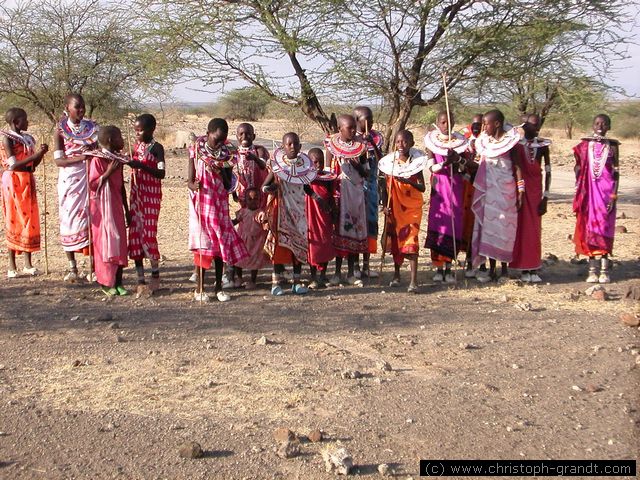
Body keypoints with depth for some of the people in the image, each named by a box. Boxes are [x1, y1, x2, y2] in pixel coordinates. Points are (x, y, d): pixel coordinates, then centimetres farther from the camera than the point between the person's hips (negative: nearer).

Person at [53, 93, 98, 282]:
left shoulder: (91, 128, 5)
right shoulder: (61, 131, -1)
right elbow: (58, 160, -8)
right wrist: (80, 157, -23)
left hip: (89, 180, 1)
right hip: (69, 180, -1)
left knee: (90, 220, -1)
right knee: (69, 221, 2)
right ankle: (72, 268, 12)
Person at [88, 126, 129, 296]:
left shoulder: (118, 160, 9)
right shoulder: (97, 159, -12)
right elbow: (93, 185, -15)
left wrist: (126, 210, 15)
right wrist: (108, 172, -24)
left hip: (116, 208, 7)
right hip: (102, 209, -7)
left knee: (119, 244, 6)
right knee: (105, 244, -2)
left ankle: (118, 282, 14)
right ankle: (106, 283, 7)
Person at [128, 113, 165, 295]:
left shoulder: (157, 148, -7)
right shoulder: (136, 146, 10)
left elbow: (161, 173, -17)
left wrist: (141, 165, -27)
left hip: (151, 197, -6)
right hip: (136, 196, 6)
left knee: (148, 234, -6)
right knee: (135, 235, 4)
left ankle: (156, 275, 13)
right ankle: (140, 280, 10)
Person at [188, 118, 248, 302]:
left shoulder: (227, 154, 2)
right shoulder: (196, 150, -5)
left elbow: (228, 185, 2)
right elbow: (190, 179, -6)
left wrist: (221, 171, -16)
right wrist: (193, 185, -29)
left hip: (219, 203, 3)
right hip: (201, 202, -3)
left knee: (221, 242, 5)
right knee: (203, 242, -3)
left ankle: (218, 287, 16)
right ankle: (200, 288, 6)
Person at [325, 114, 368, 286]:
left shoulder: (360, 146, 4)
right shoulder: (332, 145, -1)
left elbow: (365, 173, 7)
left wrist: (357, 165, -13)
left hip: (356, 192, 2)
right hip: (338, 192, -2)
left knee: (355, 228, 3)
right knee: (338, 228, -1)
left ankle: (351, 273, 12)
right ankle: (337, 272, 9)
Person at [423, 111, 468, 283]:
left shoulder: (459, 141, 6)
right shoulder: (431, 141, 3)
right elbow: (431, 167, -5)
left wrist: (457, 159, -17)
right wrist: (444, 163, -24)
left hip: (455, 186, 1)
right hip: (439, 187, -1)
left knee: (454, 225, -3)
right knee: (437, 224, -7)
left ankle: (449, 267, 3)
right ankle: (438, 268, -1)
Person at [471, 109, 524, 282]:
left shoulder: (510, 141, -5)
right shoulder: (484, 141, 8)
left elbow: (517, 167, -4)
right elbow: (479, 165, 11)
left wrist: (520, 191, -7)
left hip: (505, 190, -4)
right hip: (487, 189, 4)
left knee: (504, 228, 2)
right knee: (488, 227, 3)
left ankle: (504, 268, 13)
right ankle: (492, 270, 8)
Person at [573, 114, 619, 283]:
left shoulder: (612, 146, 3)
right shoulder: (585, 145, 6)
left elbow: (616, 172, 1)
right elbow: (579, 169, 8)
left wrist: (613, 196, -6)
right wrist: (579, 193, -2)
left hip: (606, 192, -1)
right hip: (589, 193, 1)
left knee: (605, 228, -1)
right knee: (589, 228, 2)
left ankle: (605, 270, 4)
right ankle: (593, 269, 7)